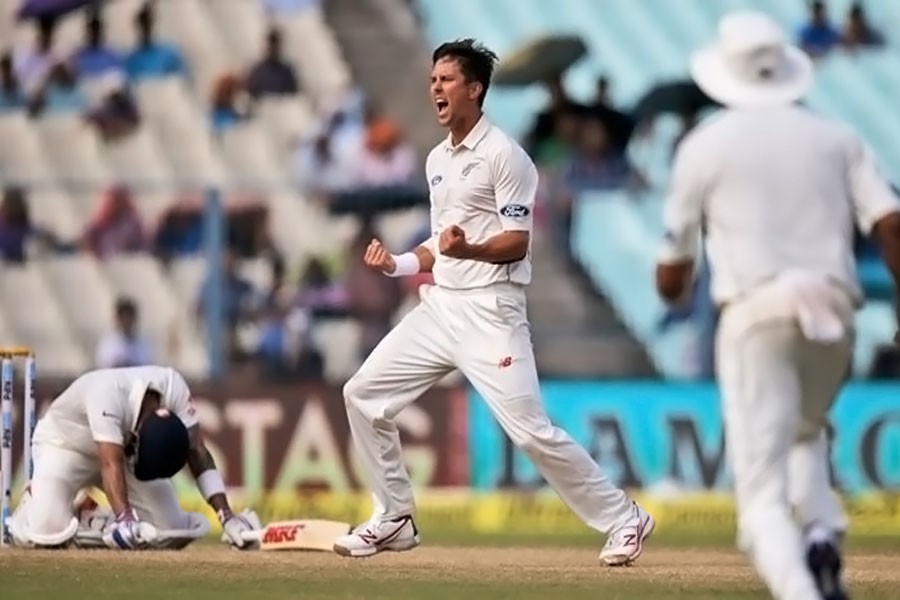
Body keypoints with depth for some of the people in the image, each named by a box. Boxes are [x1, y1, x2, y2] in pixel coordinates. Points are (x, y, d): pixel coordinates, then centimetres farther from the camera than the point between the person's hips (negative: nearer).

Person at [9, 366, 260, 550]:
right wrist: (125, 518, -64)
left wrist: (227, 516, -35)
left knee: (172, 532, -13)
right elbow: (111, 463, -50)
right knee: (47, 533, -30)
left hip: (120, 447, 5)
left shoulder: (173, 386, -27)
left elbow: (197, 454, -25)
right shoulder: (107, 393, -42)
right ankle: (33, 503, 6)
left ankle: (95, 521, 12)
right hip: (65, 445, -5)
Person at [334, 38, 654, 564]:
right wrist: (397, 264, 9)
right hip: (439, 306, 9)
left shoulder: (503, 155, -10)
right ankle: (394, 519, 17)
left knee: (530, 429, -14)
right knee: (364, 394, 6)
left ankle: (623, 519, -2)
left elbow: (516, 243, -14)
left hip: (489, 309, -9)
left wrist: (469, 251, -32)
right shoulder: (438, 160, 16)